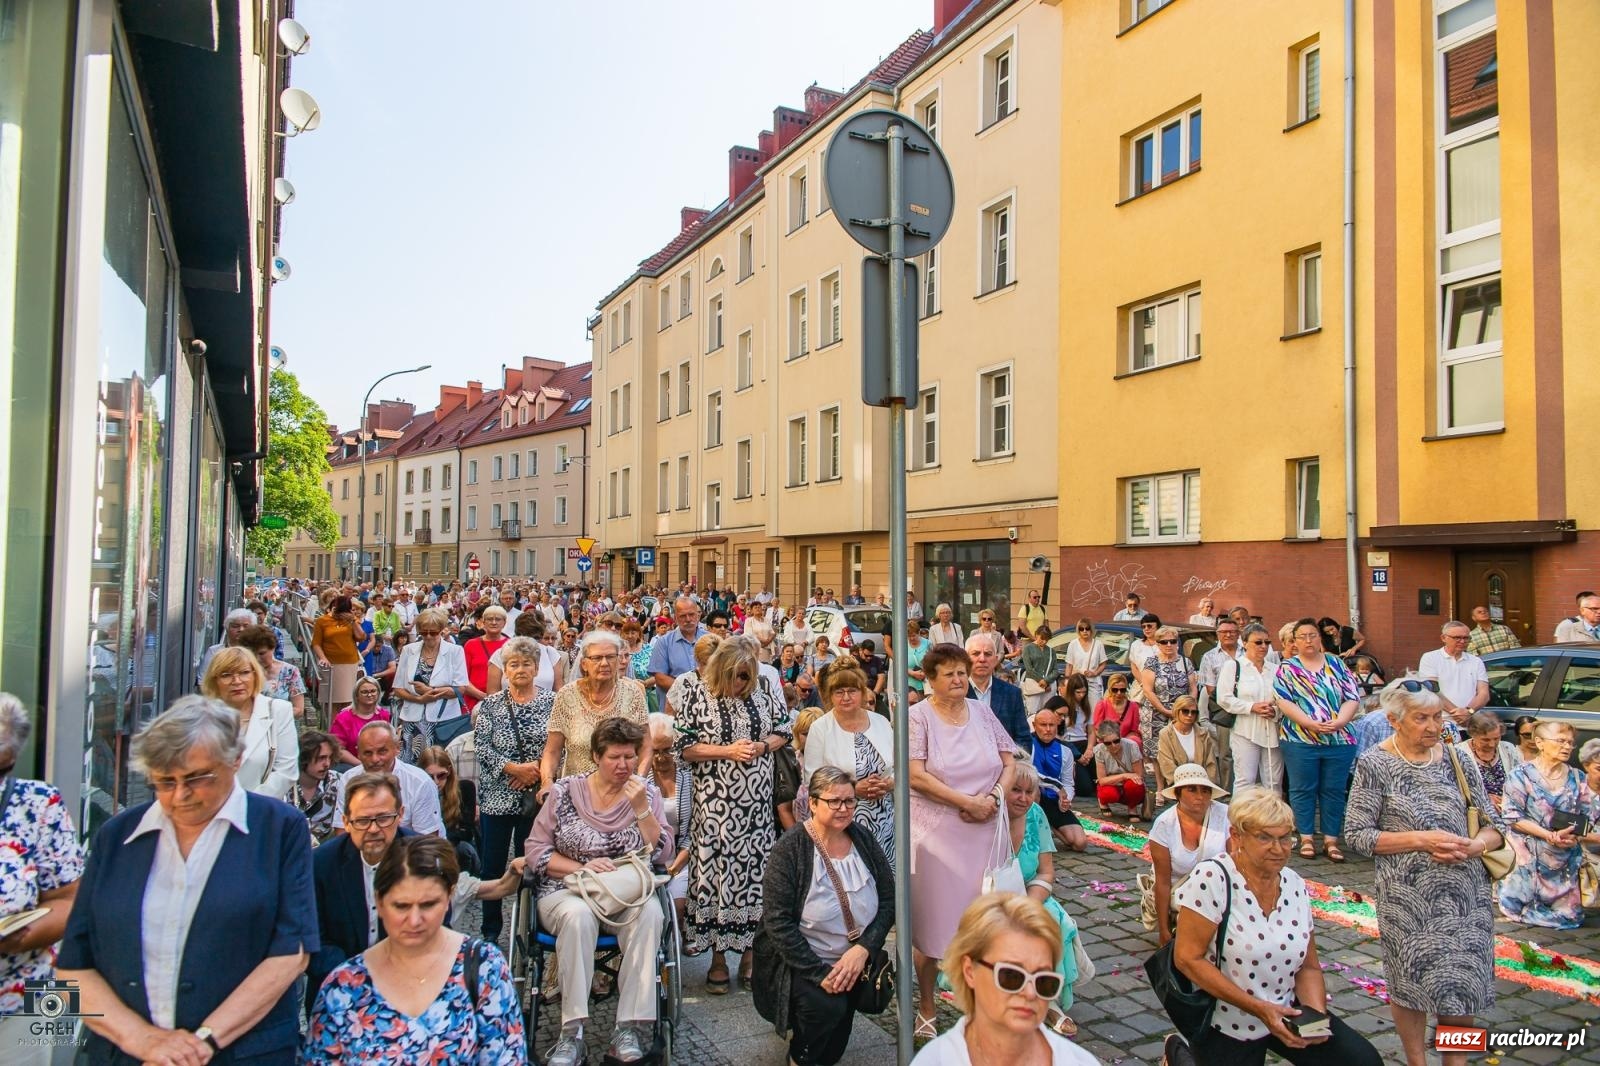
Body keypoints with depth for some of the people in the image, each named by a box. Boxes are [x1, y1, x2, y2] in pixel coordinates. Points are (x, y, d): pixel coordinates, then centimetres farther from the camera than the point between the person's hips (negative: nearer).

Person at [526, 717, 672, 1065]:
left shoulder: (646, 792, 5)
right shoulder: (565, 792, 2)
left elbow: (662, 855, -1)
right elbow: (536, 851, 1)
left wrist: (641, 809, -14)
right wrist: (581, 867, -14)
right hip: (568, 892, -1)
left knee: (650, 914, -32)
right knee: (578, 915, -35)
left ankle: (631, 1028, -27)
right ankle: (572, 1032, -29)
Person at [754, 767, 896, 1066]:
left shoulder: (863, 839, -1)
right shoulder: (789, 849, -16)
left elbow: (889, 899, 0)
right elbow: (777, 921, -19)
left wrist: (863, 949, -16)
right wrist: (819, 972, -23)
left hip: (854, 959, 4)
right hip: (800, 960, -4)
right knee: (827, 1006, -27)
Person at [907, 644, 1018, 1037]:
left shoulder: (981, 712, 8)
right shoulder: (918, 716, -6)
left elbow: (1009, 761, 10)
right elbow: (915, 776, -14)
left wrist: (995, 797, -8)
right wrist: (968, 802, -14)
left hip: (984, 832, 4)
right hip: (935, 832, -4)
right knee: (932, 920, 4)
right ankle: (926, 1008, 21)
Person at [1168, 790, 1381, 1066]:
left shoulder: (1295, 885, -1)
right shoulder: (1211, 878, -21)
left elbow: (1308, 967, 6)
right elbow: (1188, 958, -22)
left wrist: (1317, 1014, -14)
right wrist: (1259, 1009, -24)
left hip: (1286, 1012, 6)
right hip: (1226, 1025, -5)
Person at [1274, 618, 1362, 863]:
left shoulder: (1336, 664, 11)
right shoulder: (1287, 668, 4)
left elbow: (1353, 697, 4)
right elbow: (1284, 701, -7)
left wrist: (1339, 722, -12)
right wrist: (1311, 724, -18)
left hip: (1339, 740, 2)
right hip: (1300, 740, -2)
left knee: (1334, 791, 5)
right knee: (1303, 790, 3)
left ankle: (1331, 841, 14)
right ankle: (1306, 838, 13)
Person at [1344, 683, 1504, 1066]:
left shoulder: (1455, 759, 2)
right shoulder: (1374, 765, -9)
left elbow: (1493, 825, 8)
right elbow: (1356, 835, -10)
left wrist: (1473, 846, -14)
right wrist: (1422, 840, -17)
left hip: (1466, 893, 3)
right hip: (1408, 897, -3)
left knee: (1464, 986, 7)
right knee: (1411, 983, 10)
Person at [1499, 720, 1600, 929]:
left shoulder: (1577, 778, 6)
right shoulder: (1521, 775, -7)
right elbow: (1512, 817, -11)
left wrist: (1574, 836, -15)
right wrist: (1550, 836, -19)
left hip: (1565, 862, 4)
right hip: (1528, 859, -4)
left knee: (1569, 917, 3)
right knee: (1518, 910, -7)